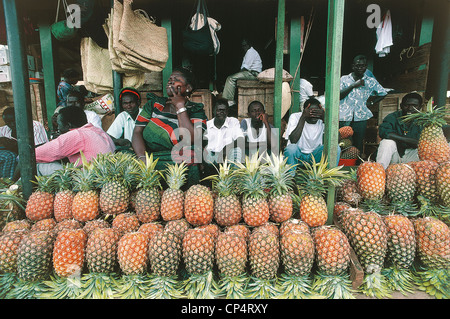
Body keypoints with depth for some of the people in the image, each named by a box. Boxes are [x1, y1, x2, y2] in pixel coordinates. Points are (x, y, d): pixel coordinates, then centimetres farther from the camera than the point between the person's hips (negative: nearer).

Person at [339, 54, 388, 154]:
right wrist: (353, 86, -10)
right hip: (344, 117, -1)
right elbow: (339, 96, -4)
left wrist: (371, 102, 11)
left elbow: (383, 93, 24)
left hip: (361, 117, 2)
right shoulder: (344, 79, 9)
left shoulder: (371, 81, 12)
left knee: (358, 144, 3)